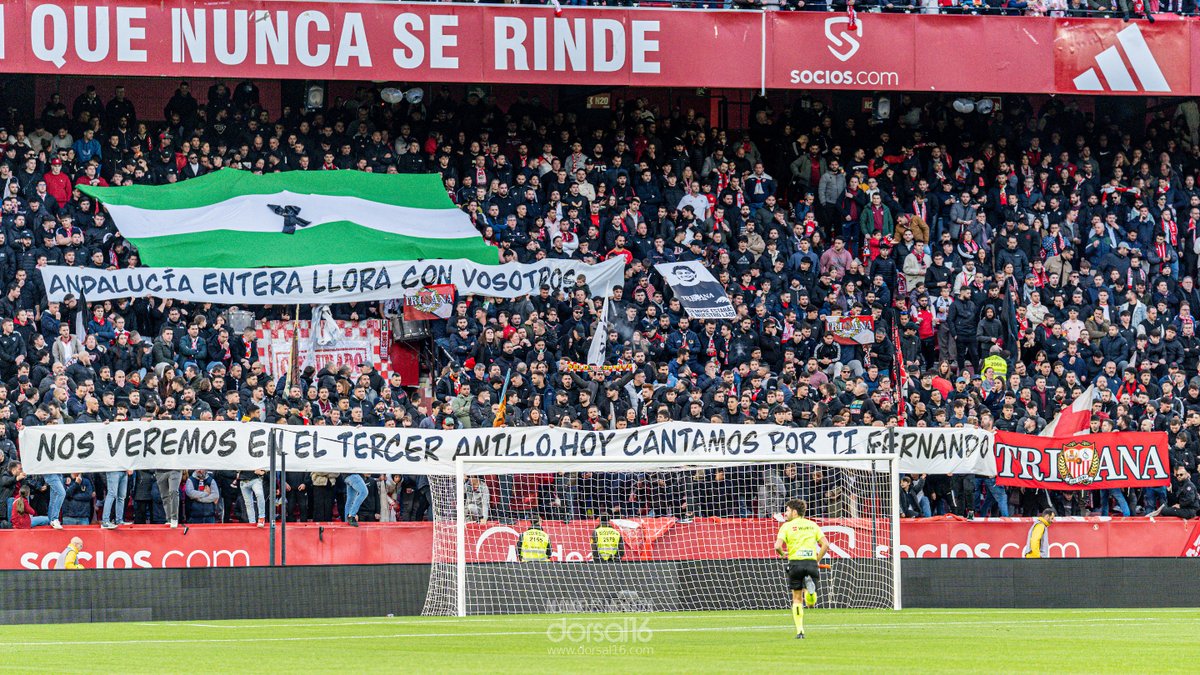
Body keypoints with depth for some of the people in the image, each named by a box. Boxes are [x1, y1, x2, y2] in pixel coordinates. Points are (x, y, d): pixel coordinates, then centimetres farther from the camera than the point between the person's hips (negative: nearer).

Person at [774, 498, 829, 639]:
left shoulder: (787, 526, 2)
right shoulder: (812, 525, 12)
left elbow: (778, 546, -9)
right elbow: (825, 544, 4)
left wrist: (783, 554, 13)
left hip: (795, 563, -2)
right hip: (811, 562, 2)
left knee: (797, 600, 10)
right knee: (811, 603, 11)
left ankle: (800, 631, 4)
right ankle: (810, 588, -24)